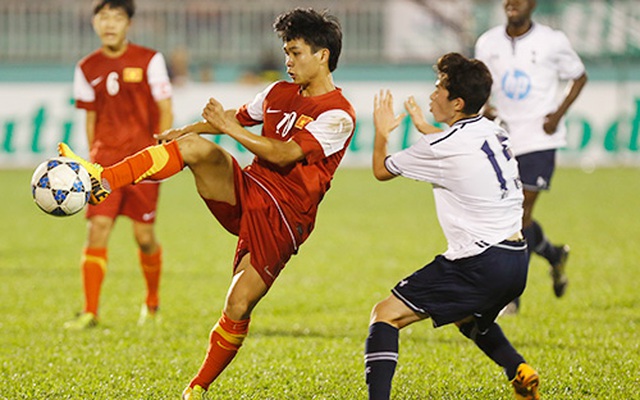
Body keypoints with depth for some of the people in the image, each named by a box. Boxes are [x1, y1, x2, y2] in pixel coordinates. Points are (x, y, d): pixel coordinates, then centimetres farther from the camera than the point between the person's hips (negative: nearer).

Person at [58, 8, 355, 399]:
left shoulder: (338, 116, -12)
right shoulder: (279, 93, 13)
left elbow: (285, 154, -22)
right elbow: (240, 117, 31)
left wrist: (228, 127, -23)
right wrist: (184, 130, 21)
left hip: (281, 219, -6)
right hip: (245, 190, 6)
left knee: (238, 308, -12)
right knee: (195, 146, -21)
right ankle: (103, 179, -31)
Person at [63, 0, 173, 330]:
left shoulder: (149, 61, -2)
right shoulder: (87, 68, 7)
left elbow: (165, 111, -1)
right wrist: (93, 160, 12)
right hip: (105, 158, 2)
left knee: (144, 236, 2)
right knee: (98, 227, -11)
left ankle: (152, 302, 27)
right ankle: (90, 312, -11)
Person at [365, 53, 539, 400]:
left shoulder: (440, 147, -11)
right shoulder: (494, 132, 11)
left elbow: (381, 170, 7)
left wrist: (382, 132, 25)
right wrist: (425, 128, 48)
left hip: (478, 264, -8)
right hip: (516, 261, 8)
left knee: (386, 315, -5)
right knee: (468, 317, 38)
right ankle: (520, 372, 22)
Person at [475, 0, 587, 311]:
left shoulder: (552, 42, -6)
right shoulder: (487, 44, 3)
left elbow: (579, 77, 6)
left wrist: (558, 114, -7)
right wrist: (485, 107, -6)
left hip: (539, 138, -5)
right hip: (503, 138, 5)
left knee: (521, 215, -12)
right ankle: (555, 256, 38)